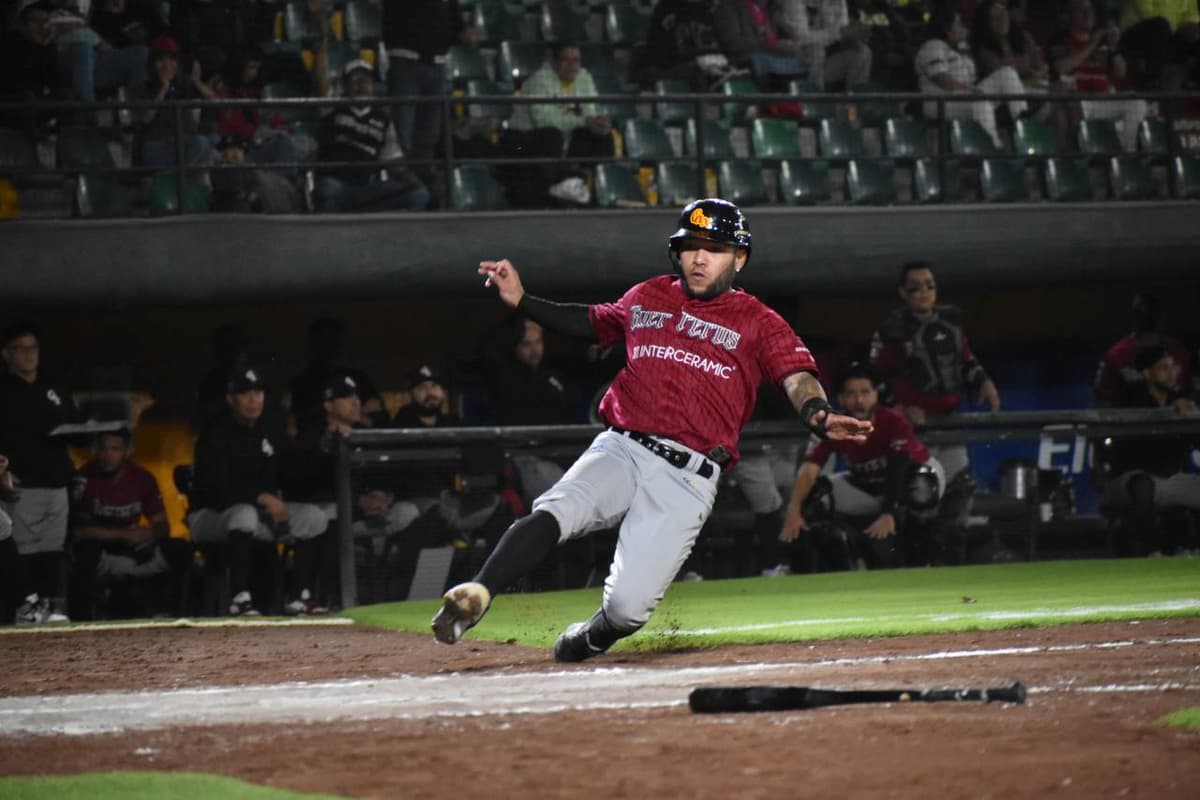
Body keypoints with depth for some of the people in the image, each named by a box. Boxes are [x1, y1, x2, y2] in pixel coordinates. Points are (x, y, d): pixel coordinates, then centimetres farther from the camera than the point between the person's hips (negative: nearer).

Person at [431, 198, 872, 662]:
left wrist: (820, 417, -31)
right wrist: (520, 301, 26)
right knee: (554, 514, -30)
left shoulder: (758, 323, 7)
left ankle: (586, 642, 18)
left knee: (628, 607, -14)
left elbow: (798, 375, -8)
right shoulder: (646, 298, 20)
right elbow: (592, 323, 37)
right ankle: (475, 596, -39)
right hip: (620, 450, 3)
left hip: (687, 477, -3)